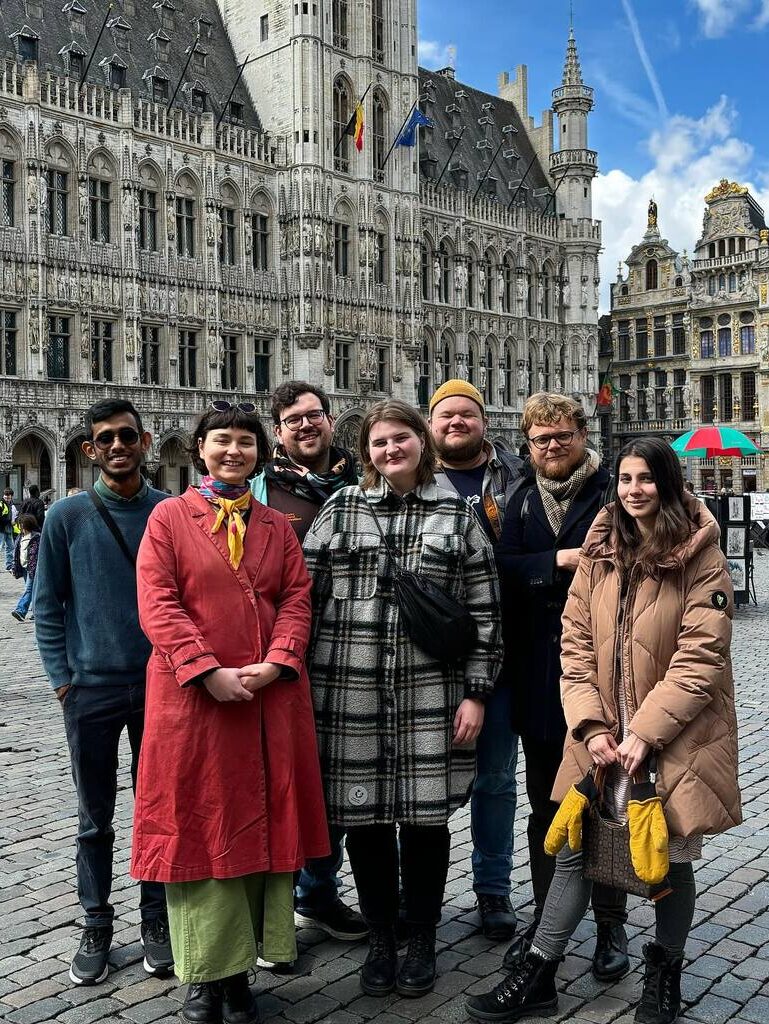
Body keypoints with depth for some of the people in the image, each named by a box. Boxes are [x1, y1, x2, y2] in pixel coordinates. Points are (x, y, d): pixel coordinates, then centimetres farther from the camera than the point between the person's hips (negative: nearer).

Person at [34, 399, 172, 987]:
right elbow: (48, 606, 2)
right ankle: (97, 927, 26)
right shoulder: (68, 516, -1)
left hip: (161, 685, 1)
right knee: (96, 818, 11)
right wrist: (62, 679, -3)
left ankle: (156, 921, 26)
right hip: (90, 689, 0)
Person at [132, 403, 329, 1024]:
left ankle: (240, 971, 21)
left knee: (262, 825, 7)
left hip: (272, 698, 3)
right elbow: (157, 602, -6)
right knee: (198, 826, 4)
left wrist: (275, 663, -12)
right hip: (192, 695, -3)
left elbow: (297, 598, 5)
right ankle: (206, 972, 17)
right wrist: (208, 670, -17)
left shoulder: (277, 526, 13)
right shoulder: (170, 517, 3)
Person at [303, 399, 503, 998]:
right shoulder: (340, 508, 7)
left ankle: (422, 943, 27)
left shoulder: (457, 515, 5)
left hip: (430, 694, -1)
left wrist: (476, 692, -3)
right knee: (363, 818, 7)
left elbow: (484, 610, 3)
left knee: (426, 818, 6)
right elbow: (306, 595, 6)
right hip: (351, 693, 1)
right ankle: (380, 942, 27)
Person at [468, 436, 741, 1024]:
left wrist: (645, 732, -18)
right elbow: (577, 644, 2)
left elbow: (700, 657, -14)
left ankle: (665, 974, 35)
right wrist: (591, 727, -9)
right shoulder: (599, 553, 5)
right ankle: (539, 977, 24)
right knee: (573, 849, 10)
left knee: (670, 858, 11)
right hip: (602, 736, 4)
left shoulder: (700, 558, -7)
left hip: (675, 736, -3)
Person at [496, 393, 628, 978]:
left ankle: (611, 924, 22)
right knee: (545, 803, 15)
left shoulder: (613, 494, -3)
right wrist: (561, 561, -15)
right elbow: (504, 568, -3)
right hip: (538, 676, 4)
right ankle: (546, 915, 30)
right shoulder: (522, 501, 10)